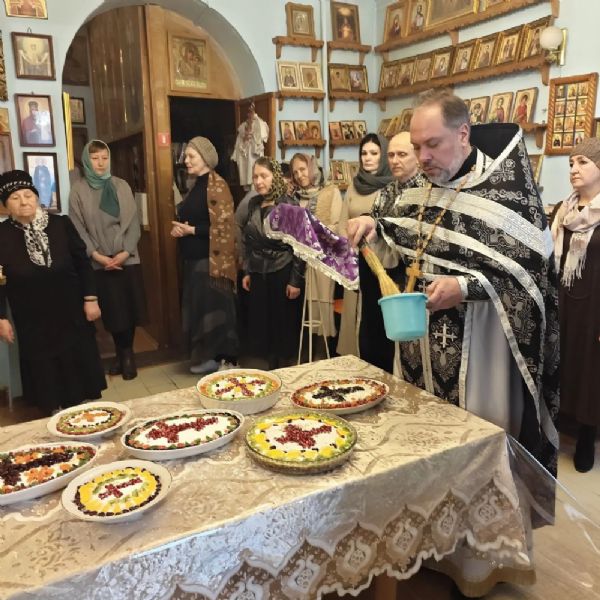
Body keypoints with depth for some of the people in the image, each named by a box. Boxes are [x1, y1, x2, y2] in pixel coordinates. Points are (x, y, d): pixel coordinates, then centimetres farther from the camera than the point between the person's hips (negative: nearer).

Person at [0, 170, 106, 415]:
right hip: (33, 320, 0)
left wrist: (90, 298, -2)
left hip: (70, 313, 1)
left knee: (78, 365, 11)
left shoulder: (61, 224, -4)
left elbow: (82, 262, 1)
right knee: (45, 374, 9)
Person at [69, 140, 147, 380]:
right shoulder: (78, 190, 2)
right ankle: (121, 353, 23)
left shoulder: (121, 186, 6)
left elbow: (133, 222, 2)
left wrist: (126, 252, -10)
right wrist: (96, 255, -12)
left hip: (128, 259, 1)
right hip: (100, 262, -1)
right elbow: (78, 228, -2)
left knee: (130, 308, 0)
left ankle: (127, 353, 18)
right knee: (113, 310, 4)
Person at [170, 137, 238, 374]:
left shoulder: (216, 185, -11)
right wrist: (179, 228, 3)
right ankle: (207, 356, 21)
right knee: (198, 309, 11)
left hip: (212, 259, -9)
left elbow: (223, 225, -18)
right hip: (194, 259, 9)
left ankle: (226, 360, 6)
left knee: (216, 309, -3)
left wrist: (191, 230, -17)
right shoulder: (197, 185, 15)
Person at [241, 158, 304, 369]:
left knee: (283, 321, 4)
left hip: (282, 272, -5)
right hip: (258, 273, 5)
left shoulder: (289, 205, -10)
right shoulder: (253, 204, 7)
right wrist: (247, 271, 11)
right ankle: (271, 365, 25)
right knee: (261, 320, 9)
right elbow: (247, 241, 13)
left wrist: (296, 280, -14)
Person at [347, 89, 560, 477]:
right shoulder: (425, 191, 7)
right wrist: (375, 226, 1)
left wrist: (466, 287, -29)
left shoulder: (507, 192, -14)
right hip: (425, 341, 7)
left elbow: (531, 270, -17)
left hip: (477, 346, -6)